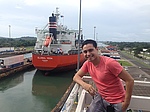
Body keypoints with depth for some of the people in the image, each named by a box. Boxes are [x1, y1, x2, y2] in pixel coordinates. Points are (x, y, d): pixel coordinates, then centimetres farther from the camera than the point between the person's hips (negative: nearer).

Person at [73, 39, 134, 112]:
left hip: (117, 101, -4)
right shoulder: (87, 63, -8)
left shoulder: (109, 63, -26)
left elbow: (130, 80, -23)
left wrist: (126, 104, -18)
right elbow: (76, 77, -1)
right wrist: (84, 85, -22)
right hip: (101, 97, 4)